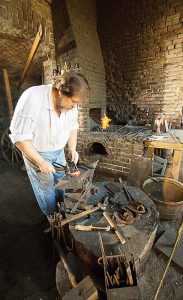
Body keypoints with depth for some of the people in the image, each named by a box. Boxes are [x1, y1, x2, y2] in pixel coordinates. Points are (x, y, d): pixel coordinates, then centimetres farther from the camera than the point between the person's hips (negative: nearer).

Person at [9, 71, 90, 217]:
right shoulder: (32, 99, -30)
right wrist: (41, 162, -22)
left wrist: (72, 149, -8)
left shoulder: (71, 102, -11)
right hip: (36, 153, -5)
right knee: (47, 189, 5)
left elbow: (72, 127, 5)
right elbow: (20, 138, -25)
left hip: (59, 152, 5)